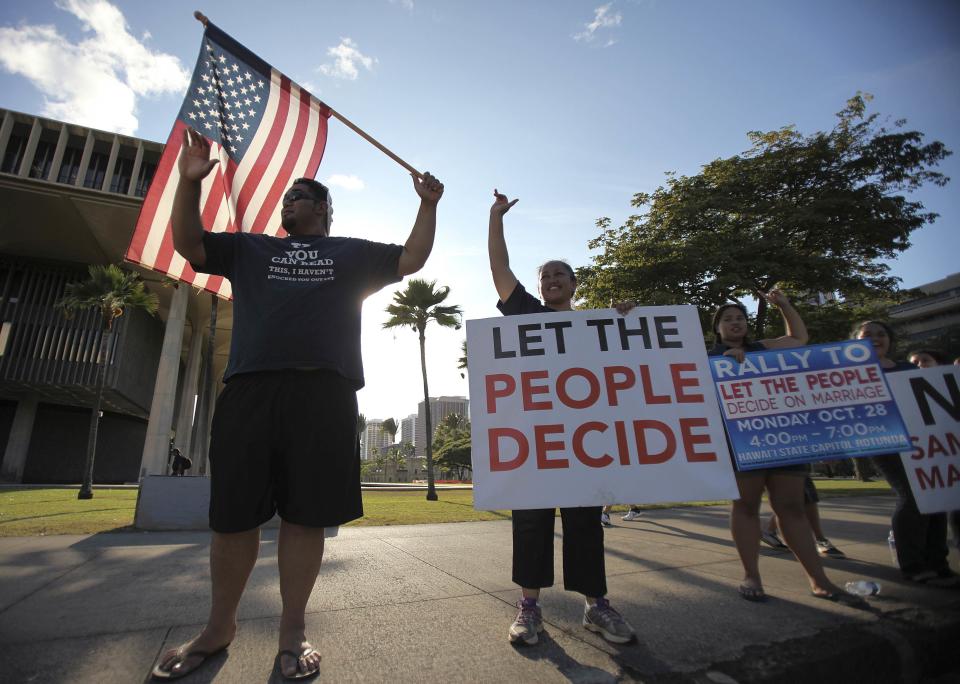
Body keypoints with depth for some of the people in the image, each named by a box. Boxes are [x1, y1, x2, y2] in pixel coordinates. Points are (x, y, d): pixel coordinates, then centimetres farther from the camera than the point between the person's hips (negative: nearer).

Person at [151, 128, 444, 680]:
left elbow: (412, 259, 15)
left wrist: (428, 206, 9)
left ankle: (293, 629, 17)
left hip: (324, 392, -2)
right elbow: (189, 244, 21)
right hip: (249, 388, 3)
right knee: (233, 514, 6)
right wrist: (190, 181, 11)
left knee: (306, 514, 1)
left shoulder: (353, 253, 20)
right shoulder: (250, 249, 27)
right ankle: (220, 626, 26)